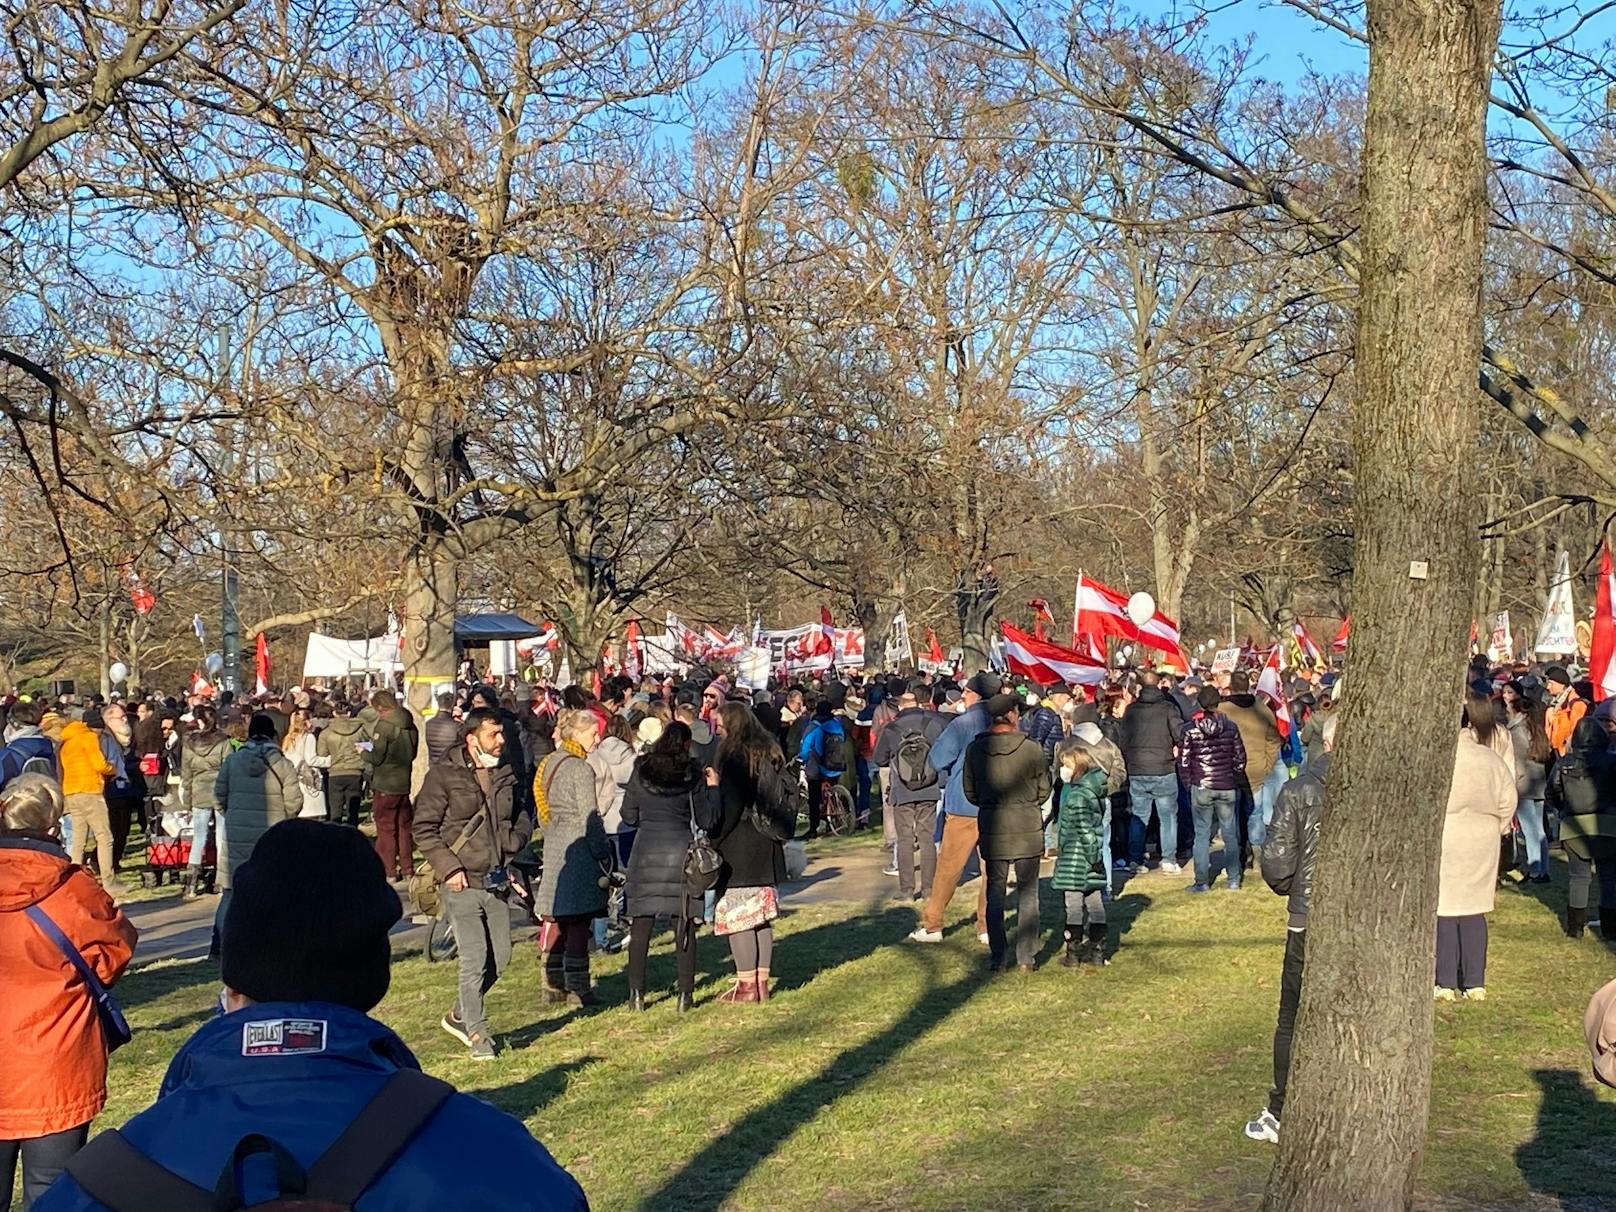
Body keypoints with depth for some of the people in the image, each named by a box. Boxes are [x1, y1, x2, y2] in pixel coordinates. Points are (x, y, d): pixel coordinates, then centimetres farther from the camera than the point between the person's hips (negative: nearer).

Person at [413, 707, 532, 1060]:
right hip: (462, 884, -6)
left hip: (497, 882, 6)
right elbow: (423, 828, -7)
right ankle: (477, 1035, 2)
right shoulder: (443, 776, -7)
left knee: (500, 957, 9)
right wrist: (448, 867, -14)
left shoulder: (504, 776, 10)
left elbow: (521, 820, 24)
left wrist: (512, 846, 5)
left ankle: (459, 1016, 29)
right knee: (474, 959, -9)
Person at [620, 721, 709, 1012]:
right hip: (681, 850, -1)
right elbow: (705, 820, 2)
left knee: (641, 924, 5)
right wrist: (709, 789, 17)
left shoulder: (641, 772, 2)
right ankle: (685, 993, 3)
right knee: (684, 926, 4)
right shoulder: (693, 775, -1)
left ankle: (637, 993, 5)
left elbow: (628, 817, 6)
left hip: (646, 850, 1)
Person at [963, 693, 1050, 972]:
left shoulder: (974, 750, -5)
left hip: (992, 828, 2)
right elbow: (1044, 790, 0)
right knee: (1028, 892, 9)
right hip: (1028, 827, -2)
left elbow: (970, 792, 3)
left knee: (995, 892, 10)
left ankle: (997, 958, 8)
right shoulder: (1031, 749, -11)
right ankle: (1026, 957, 9)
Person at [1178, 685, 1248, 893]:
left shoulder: (1190, 729, -5)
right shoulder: (1230, 727, 0)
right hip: (1227, 787, 2)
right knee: (1230, 833, 11)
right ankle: (1233, 879, 15)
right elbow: (1240, 758, 5)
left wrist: (1189, 783, 9)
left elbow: (1183, 761, -4)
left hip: (1201, 787, -2)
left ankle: (1202, 882, 3)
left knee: (1202, 834, 4)